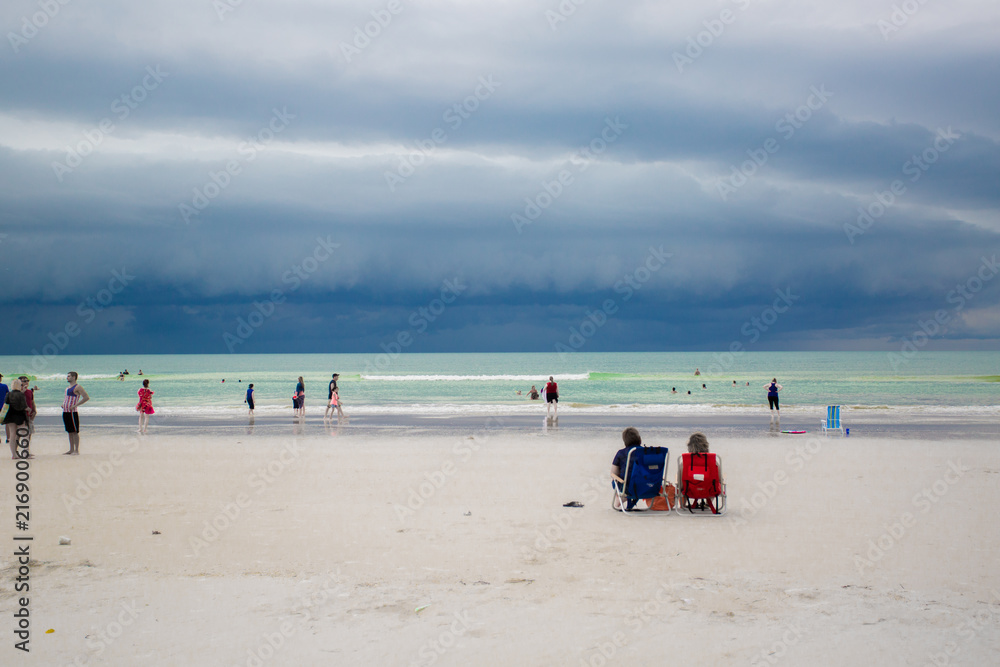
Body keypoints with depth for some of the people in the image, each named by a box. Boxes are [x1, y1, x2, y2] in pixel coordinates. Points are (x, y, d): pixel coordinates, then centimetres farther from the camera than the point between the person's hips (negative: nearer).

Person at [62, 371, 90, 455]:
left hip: (72, 412, -9)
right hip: (65, 412, 9)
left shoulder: (77, 387, -8)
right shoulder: (67, 388, 19)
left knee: (75, 432, -6)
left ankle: (76, 451, -5)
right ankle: (71, 450, 17)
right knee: (69, 432, 12)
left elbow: (86, 398, -17)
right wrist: (63, 404, 14)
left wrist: (75, 405, -20)